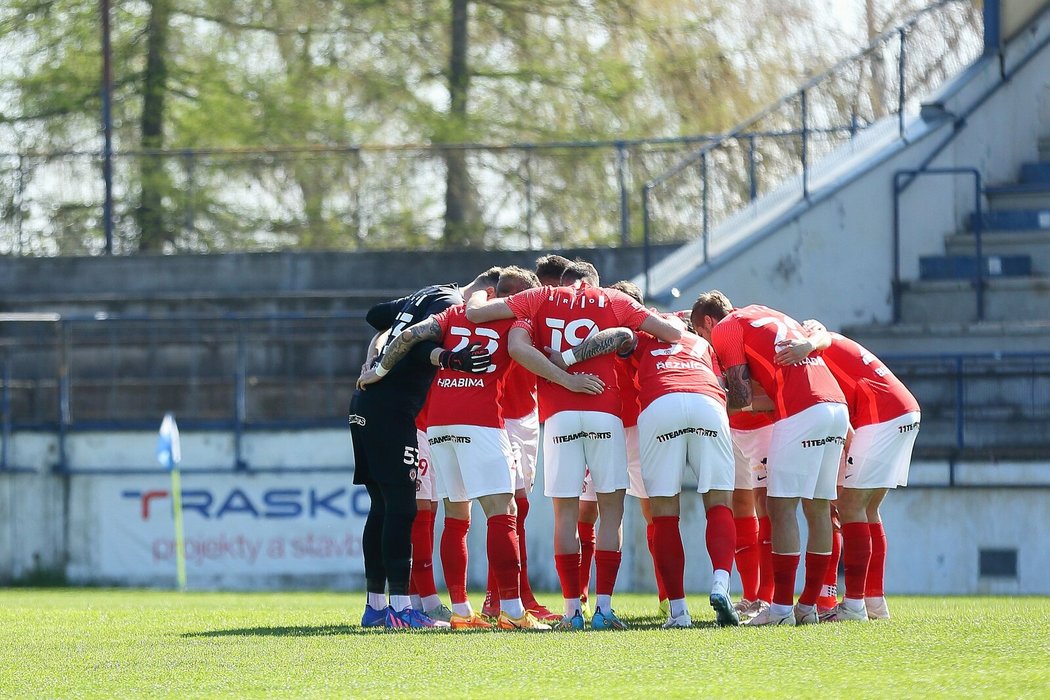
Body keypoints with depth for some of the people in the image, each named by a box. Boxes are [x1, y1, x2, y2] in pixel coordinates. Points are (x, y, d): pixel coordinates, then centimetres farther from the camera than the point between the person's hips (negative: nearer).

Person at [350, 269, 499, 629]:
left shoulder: (429, 294, 20)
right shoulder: (451, 304, -8)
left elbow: (376, 315, 29)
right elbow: (418, 344, -24)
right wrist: (450, 359, -40)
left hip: (366, 403, 10)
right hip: (392, 408, -10)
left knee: (382, 507, 12)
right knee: (400, 508, -10)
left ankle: (375, 606, 14)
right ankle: (400, 608, -13)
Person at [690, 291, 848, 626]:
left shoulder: (725, 328, 5)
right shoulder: (766, 313, 28)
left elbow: (741, 397, -3)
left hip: (801, 414, -8)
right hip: (837, 405, 8)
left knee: (781, 507, -4)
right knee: (818, 507, 10)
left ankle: (782, 607, -7)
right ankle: (809, 605, 13)